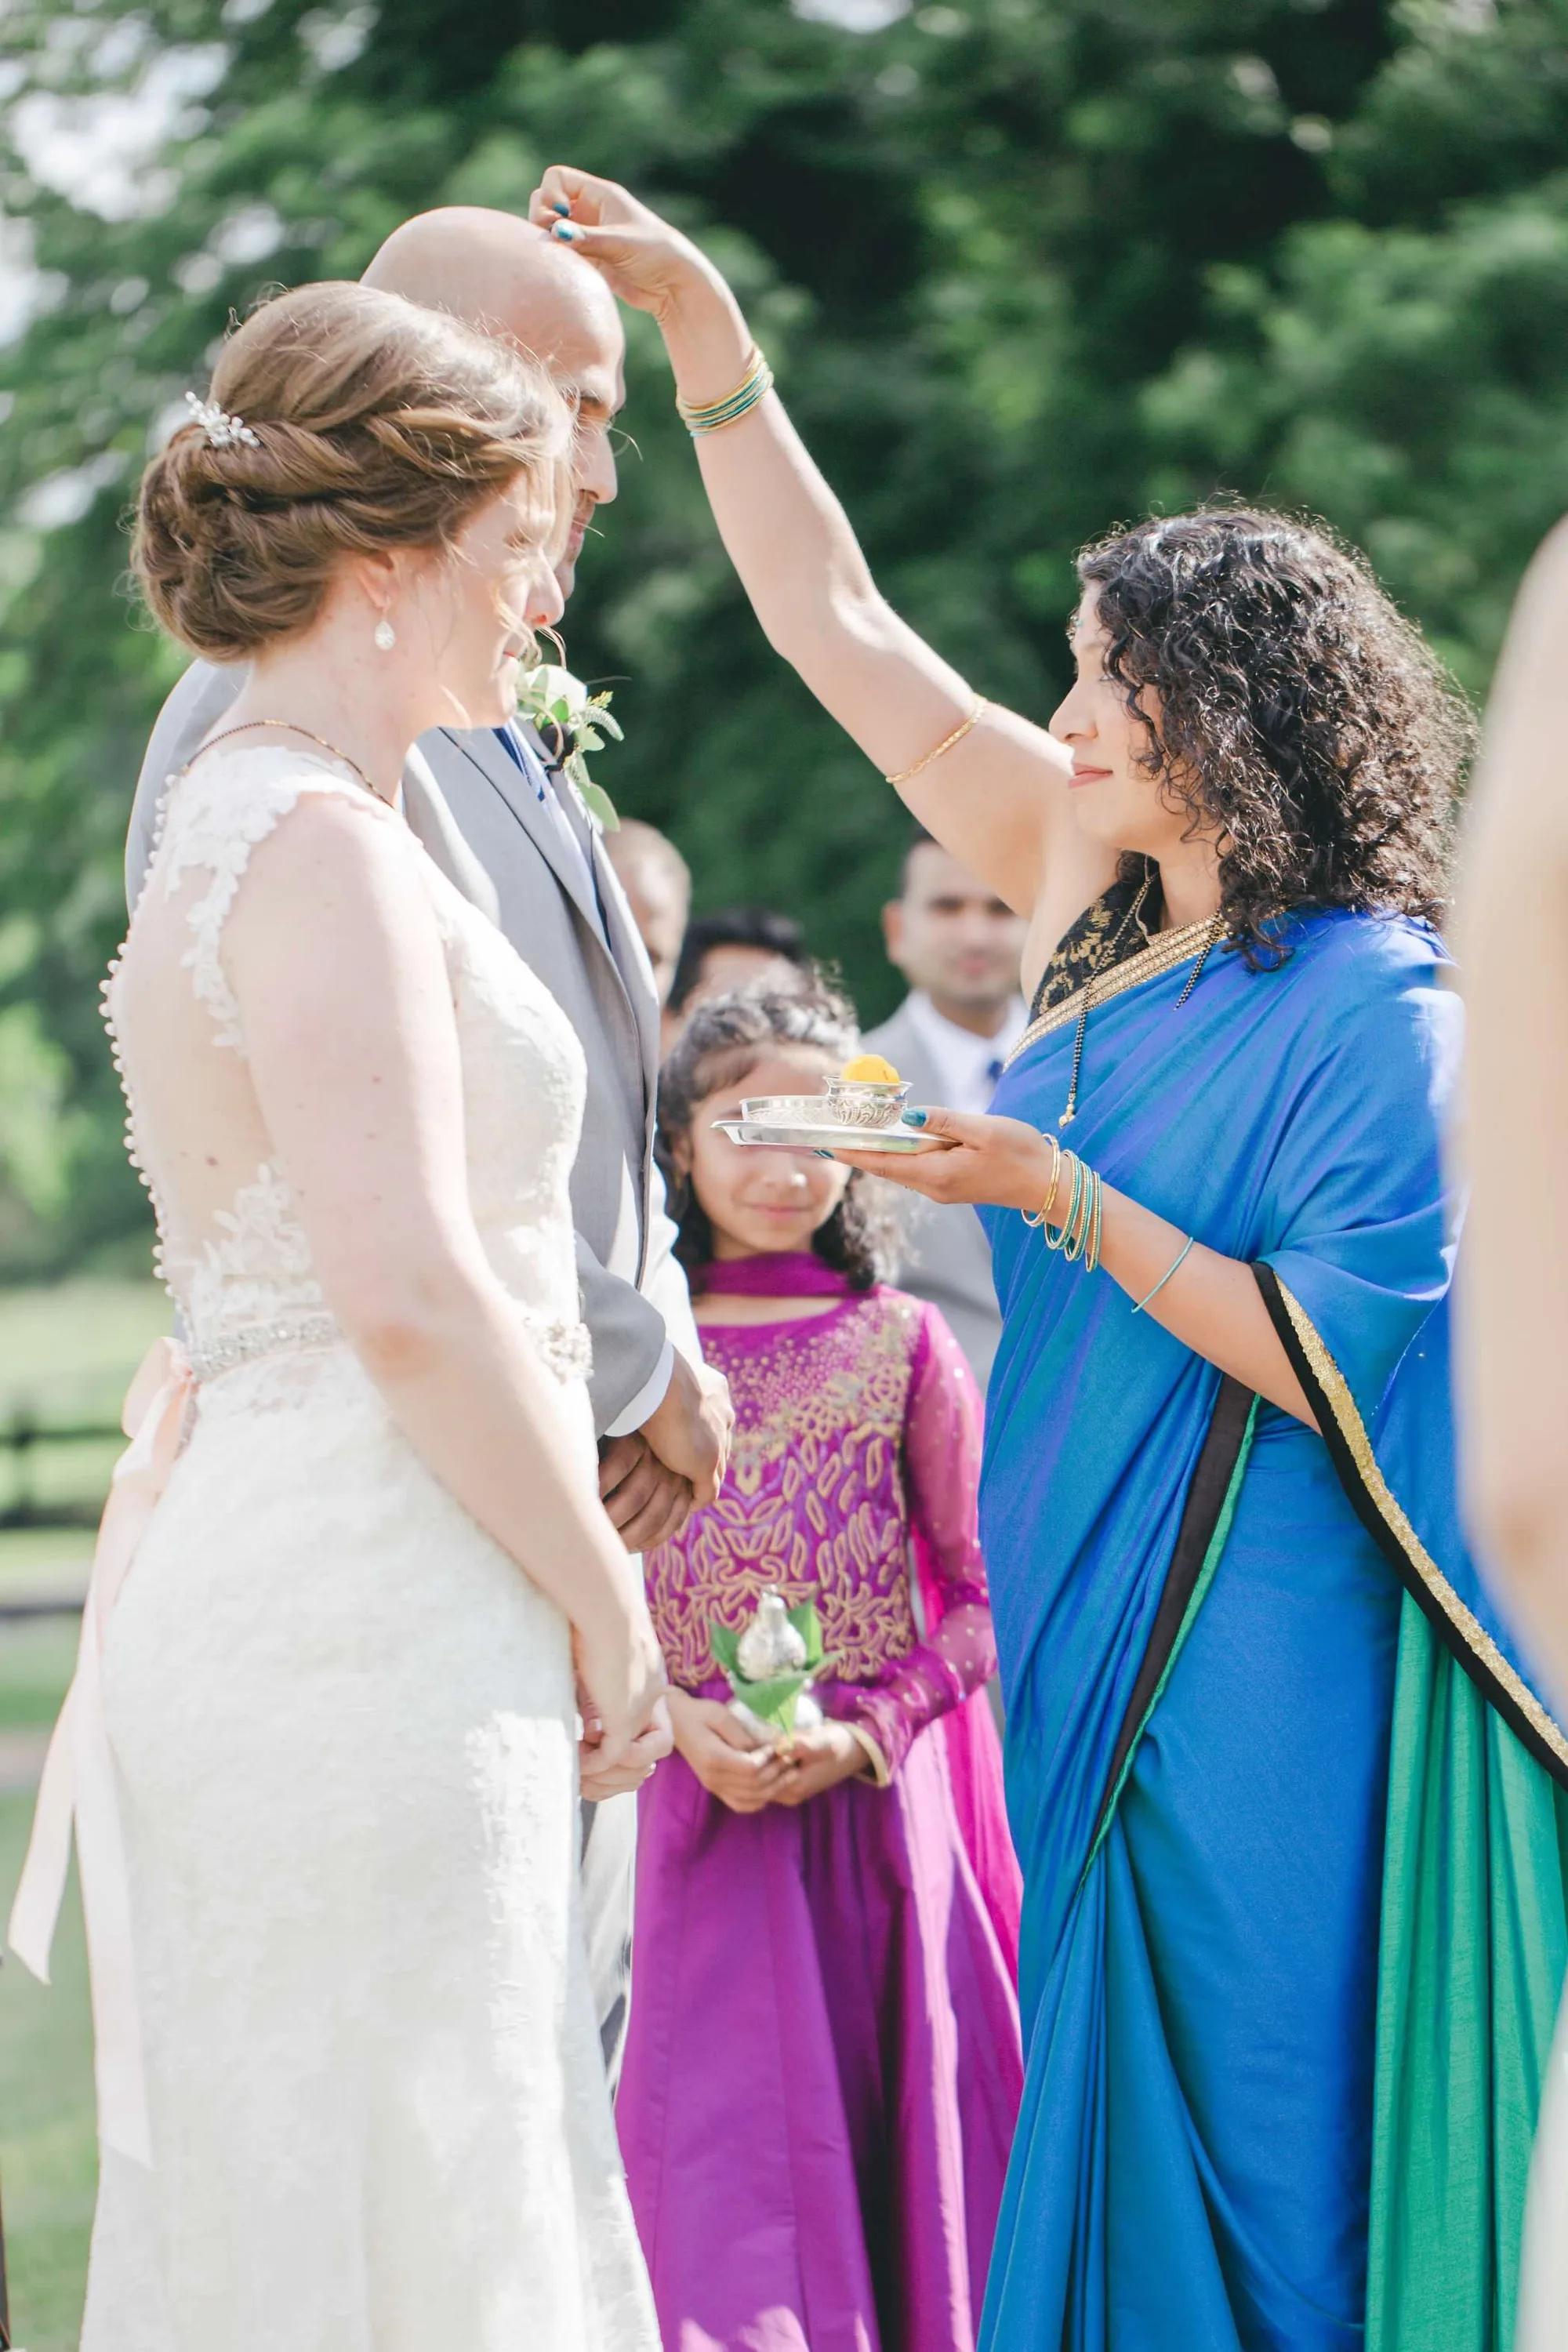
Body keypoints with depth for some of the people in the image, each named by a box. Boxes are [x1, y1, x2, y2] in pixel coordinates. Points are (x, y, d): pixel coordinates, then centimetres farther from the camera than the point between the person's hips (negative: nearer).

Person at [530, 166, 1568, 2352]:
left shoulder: (1375, 1011, -13)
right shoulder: (1106, 916, 8)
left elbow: (1325, 1362, -18)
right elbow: (836, 622, 10)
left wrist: (1056, 1194, -19)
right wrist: (702, 320, 6)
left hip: (1262, 1659, -7)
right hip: (1100, 1630, 7)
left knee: (1250, 2131, -3)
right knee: (1126, 2120, 11)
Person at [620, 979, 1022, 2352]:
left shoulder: (900, 1340, 1)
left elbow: (976, 1584, 1)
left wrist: (868, 1730, -12)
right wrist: (681, 1721, -12)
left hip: (879, 1802, 0)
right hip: (708, 1804, 0)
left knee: (894, 2124, 3)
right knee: (727, 2130, -3)